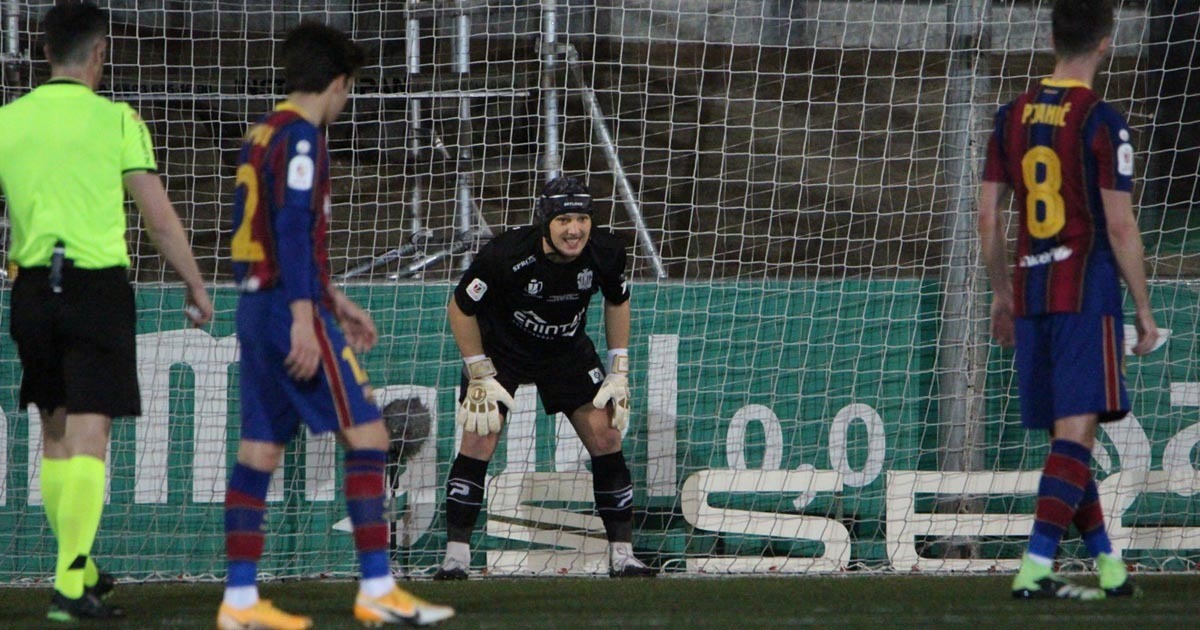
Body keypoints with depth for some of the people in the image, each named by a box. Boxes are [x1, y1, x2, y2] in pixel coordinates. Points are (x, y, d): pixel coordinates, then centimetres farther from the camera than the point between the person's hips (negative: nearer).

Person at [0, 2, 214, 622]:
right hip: (98, 286, -4)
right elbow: (160, 218, -4)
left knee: (56, 434, 16)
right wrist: (196, 287, 7)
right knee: (88, 436, -5)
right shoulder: (115, 120, -5)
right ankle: (71, 586, -14)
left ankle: (79, 569, 27)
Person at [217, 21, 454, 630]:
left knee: (260, 451, 8)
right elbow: (293, 227, -20)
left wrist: (335, 300, 30)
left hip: (256, 305, 9)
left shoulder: (263, 134, 17)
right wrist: (305, 317, -23)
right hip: (293, 307, -9)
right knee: (366, 435, -6)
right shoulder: (300, 137, -11)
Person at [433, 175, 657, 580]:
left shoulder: (605, 254, -21)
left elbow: (617, 301, 2)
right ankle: (455, 557, -9)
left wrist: (619, 372, -1)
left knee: (605, 436, -5)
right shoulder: (505, 255, -32)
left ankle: (622, 554, 5)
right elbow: (460, 308, -17)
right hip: (499, 349, -3)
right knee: (478, 440, -16)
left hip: (568, 350, 3)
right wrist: (482, 377, -16)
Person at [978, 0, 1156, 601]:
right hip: (1087, 292, -6)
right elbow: (1120, 226, -10)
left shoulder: (1013, 116, 8)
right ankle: (1035, 569, -18)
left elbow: (987, 218, 10)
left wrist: (1001, 294, 22)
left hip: (1029, 292, 6)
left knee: (1065, 435, 12)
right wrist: (1144, 309, -2)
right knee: (1076, 432, -8)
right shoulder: (1102, 122, -9)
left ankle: (1108, 566, 20)